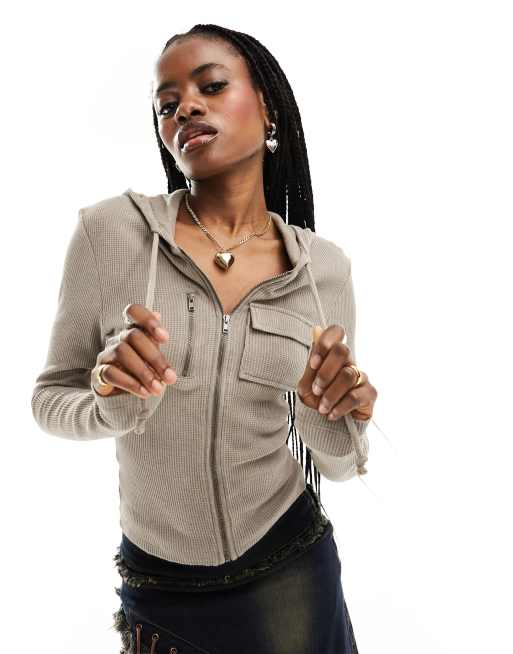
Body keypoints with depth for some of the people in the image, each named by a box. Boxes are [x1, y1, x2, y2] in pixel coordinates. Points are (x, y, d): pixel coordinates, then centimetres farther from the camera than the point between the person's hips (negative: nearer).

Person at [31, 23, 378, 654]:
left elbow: (335, 463, -1)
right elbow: (50, 400, -6)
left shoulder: (325, 265, -8)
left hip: (290, 566, 1)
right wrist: (117, 407, -27)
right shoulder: (110, 230, -14)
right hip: (155, 583, 0)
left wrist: (336, 417, -22)